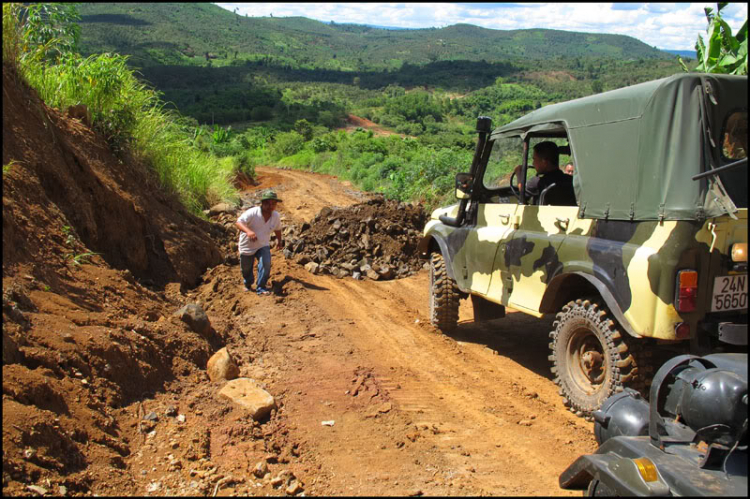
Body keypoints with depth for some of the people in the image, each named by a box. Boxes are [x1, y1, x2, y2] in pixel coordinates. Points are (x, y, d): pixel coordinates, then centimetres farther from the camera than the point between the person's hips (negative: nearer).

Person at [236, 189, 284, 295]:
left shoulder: (276, 216, -8)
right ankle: (248, 284, 47)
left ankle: (260, 288, -10)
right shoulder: (252, 213, -24)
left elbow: (277, 229, 12)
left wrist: (280, 241, 22)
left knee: (266, 264, -24)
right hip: (247, 246, -2)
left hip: (263, 246, 2)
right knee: (246, 268, 15)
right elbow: (239, 222, -33)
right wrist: (248, 231, -51)